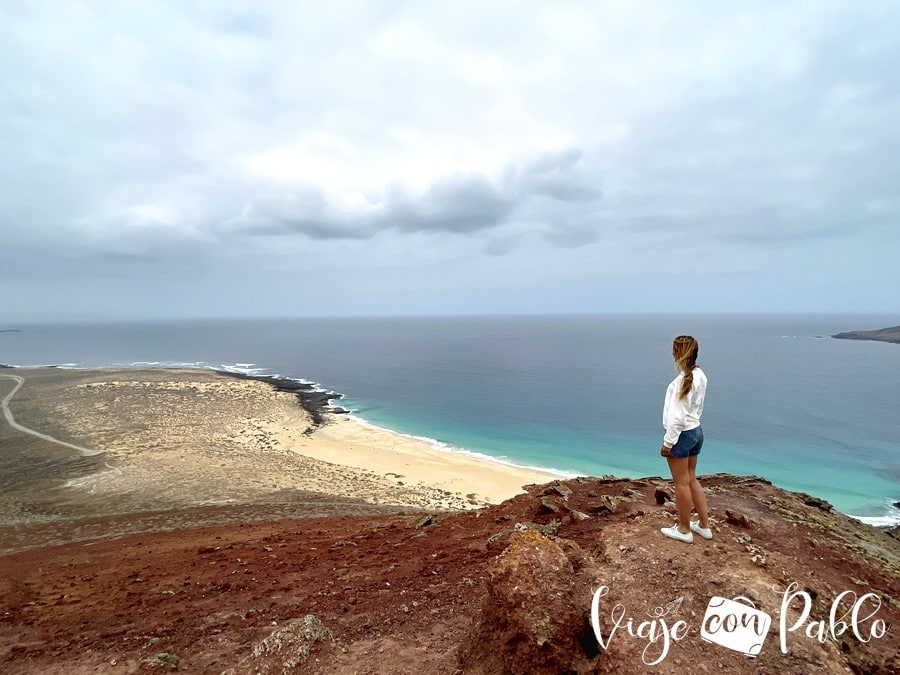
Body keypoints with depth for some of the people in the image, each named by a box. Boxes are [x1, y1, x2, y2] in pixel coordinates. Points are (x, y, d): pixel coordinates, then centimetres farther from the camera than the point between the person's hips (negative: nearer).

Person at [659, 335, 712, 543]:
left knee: (682, 483, 6)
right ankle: (704, 525, 31)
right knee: (691, 479, 20)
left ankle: (684, 529, 21)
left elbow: (677, 416, -22)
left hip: (682, 434, -9)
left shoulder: (683, 379, -23)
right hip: (696, 431, 9)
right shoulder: (700, 375, 4)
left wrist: (668, 442, -15)